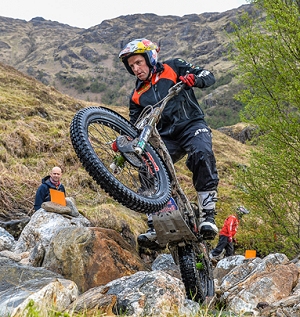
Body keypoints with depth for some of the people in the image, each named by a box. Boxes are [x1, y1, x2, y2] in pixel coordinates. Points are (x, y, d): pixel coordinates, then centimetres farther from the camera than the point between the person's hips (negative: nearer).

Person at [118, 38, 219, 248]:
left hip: (192, 126, -4)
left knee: (202, 156, -33)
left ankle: (208, 215, -28)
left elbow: (209, 76, 0)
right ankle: (154, 226, -9)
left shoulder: (173, 68, 6)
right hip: (165, 138, 4)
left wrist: (194, 78, -23)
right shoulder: (137, 96, 16)